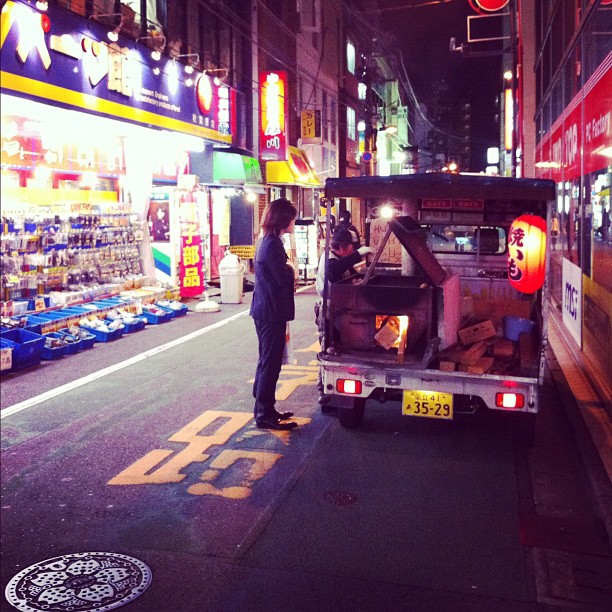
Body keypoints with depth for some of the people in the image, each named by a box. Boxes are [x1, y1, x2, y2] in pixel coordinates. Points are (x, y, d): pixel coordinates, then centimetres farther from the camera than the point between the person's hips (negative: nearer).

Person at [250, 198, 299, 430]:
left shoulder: (266, 241, 13)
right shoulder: (272, 245, -19)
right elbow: (284, 278, -17)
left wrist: (287, 267, 3)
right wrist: (291, 269, 1)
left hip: (263, 310, 11)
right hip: (271, 313, -11)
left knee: (266, 361, 17)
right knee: (270, 364, -3)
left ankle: (264, 409, 28)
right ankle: (264, 415, 4)